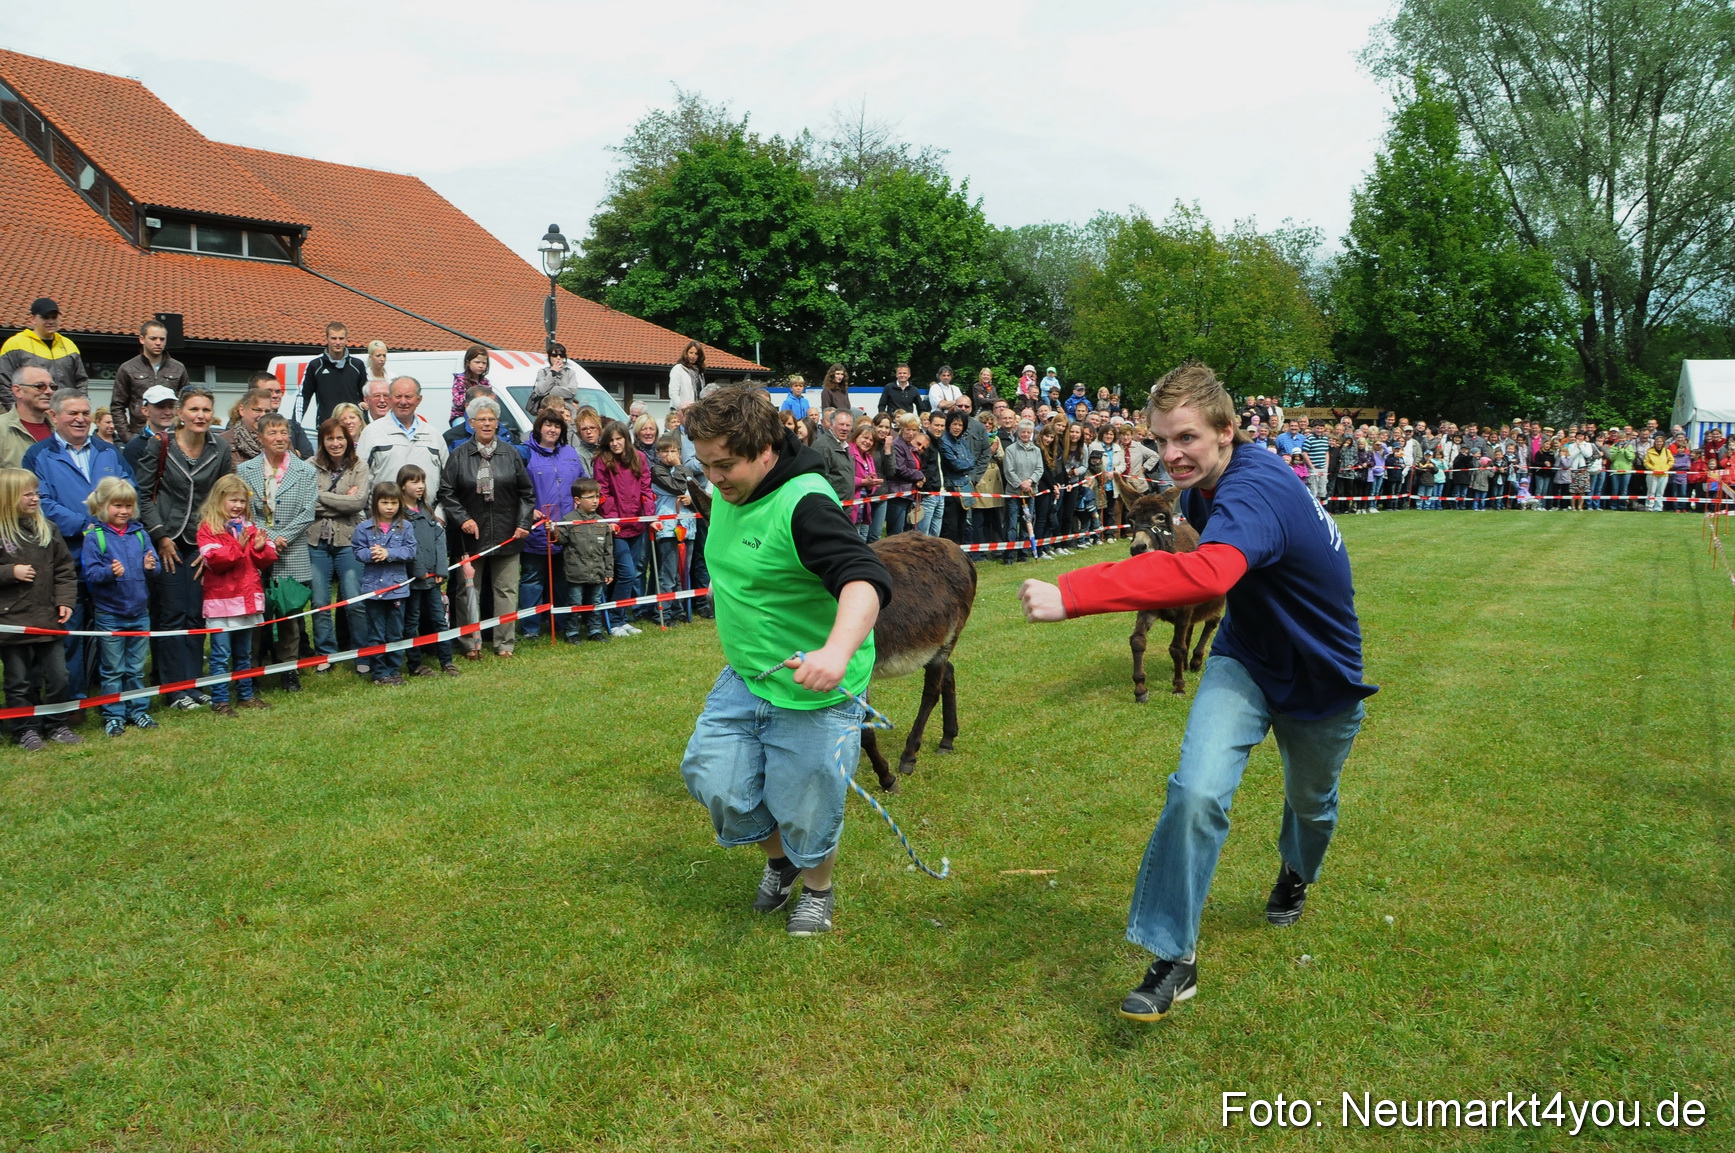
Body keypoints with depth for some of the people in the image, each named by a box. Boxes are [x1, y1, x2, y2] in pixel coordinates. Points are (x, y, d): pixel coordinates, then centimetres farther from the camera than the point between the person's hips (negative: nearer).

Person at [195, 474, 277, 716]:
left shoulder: (249, 527, 13)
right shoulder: (208, 528, -6)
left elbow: (266, 560, 10)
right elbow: (214, 559, -18)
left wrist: (260, 548, -10)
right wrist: (238, 546, -26)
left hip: (248, 598, 6)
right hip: (221, 600, -6)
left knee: (244, 653, 16)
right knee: (221, 654, -3)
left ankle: (247, 694, 25)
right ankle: (219, 700, 2)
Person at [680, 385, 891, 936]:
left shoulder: (804, 504, -27)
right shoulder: (730, 492, 1)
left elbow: (866, 579, -42)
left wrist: (837, 650, -59)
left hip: (812, 691, -7)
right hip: (744, 678, 8)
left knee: (805, 810, 5)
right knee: (711, 777, 0)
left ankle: (818, 889, 38)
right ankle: (778, 856, 30)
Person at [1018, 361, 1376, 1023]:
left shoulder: (1256, 491, -37)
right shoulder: (1207, 482, -9)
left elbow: (1208, 572, -60)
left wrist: (1072, 594, -67)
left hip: (1322, 680, -4)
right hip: (1245, 663, 5)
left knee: (1312, 803, 22)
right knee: (1197, 791, -22)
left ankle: (1295, 875, 58)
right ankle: (1172, 956, -12)